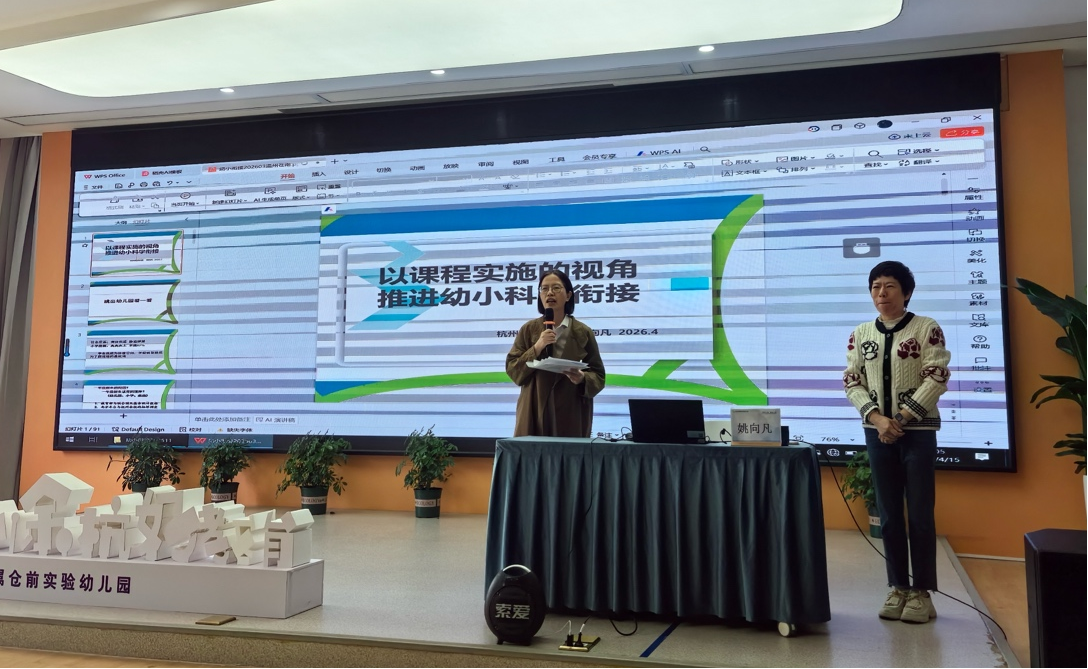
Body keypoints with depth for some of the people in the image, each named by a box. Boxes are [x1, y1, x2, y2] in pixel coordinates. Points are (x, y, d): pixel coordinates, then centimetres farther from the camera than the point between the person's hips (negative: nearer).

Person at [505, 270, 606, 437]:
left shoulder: (583, 333, 3)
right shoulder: (528, 330, 6)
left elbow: (598, 376, 4)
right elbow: (512, 370, -1)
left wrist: (582, 378, -18)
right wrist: (537, 348, -13)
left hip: (572, 415, 0)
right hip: (535, 412, 0)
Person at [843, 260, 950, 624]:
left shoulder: (927, 328, -4)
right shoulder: (860, 334, 6)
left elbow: (937, 377, -10)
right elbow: (851, 381, 3)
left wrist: (901, 419, -14)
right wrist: (878, 418, -11)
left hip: (918, 430, -3)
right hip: (877, 431, 4)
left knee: (920, 512, 0)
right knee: (889, 513, 8)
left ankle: (922, 591, 11)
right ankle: (898, 587, 17)